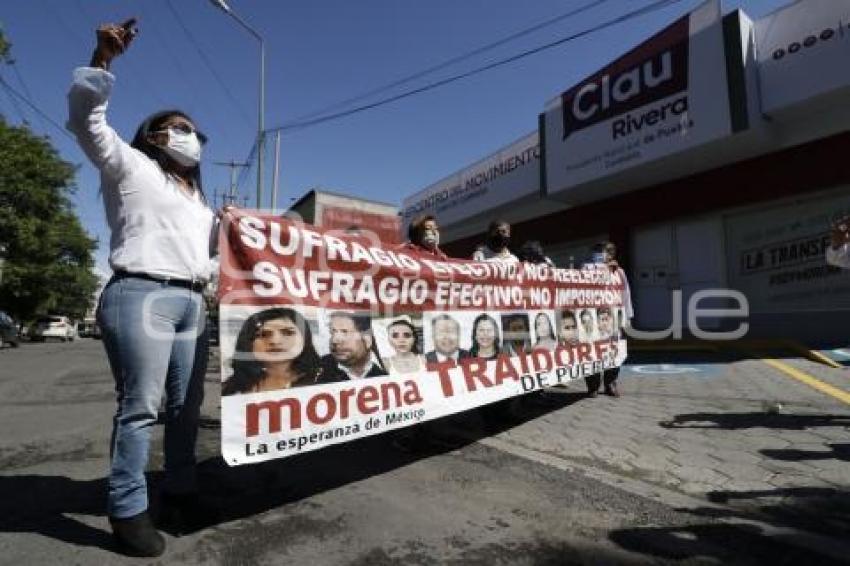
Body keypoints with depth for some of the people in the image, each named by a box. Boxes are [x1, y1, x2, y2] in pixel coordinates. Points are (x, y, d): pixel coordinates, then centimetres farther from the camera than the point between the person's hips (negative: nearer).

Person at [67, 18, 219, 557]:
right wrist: (104, 58, -11)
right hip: (141, 297, -7)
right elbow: (86, 119, -3)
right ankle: (128, 510, 6)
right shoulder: (130, 166, 10)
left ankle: (181, 487, 23)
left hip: (191, 303, 7)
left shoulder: (196, 197, 29)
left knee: (187, 404, 9)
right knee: (140, 406, -6)